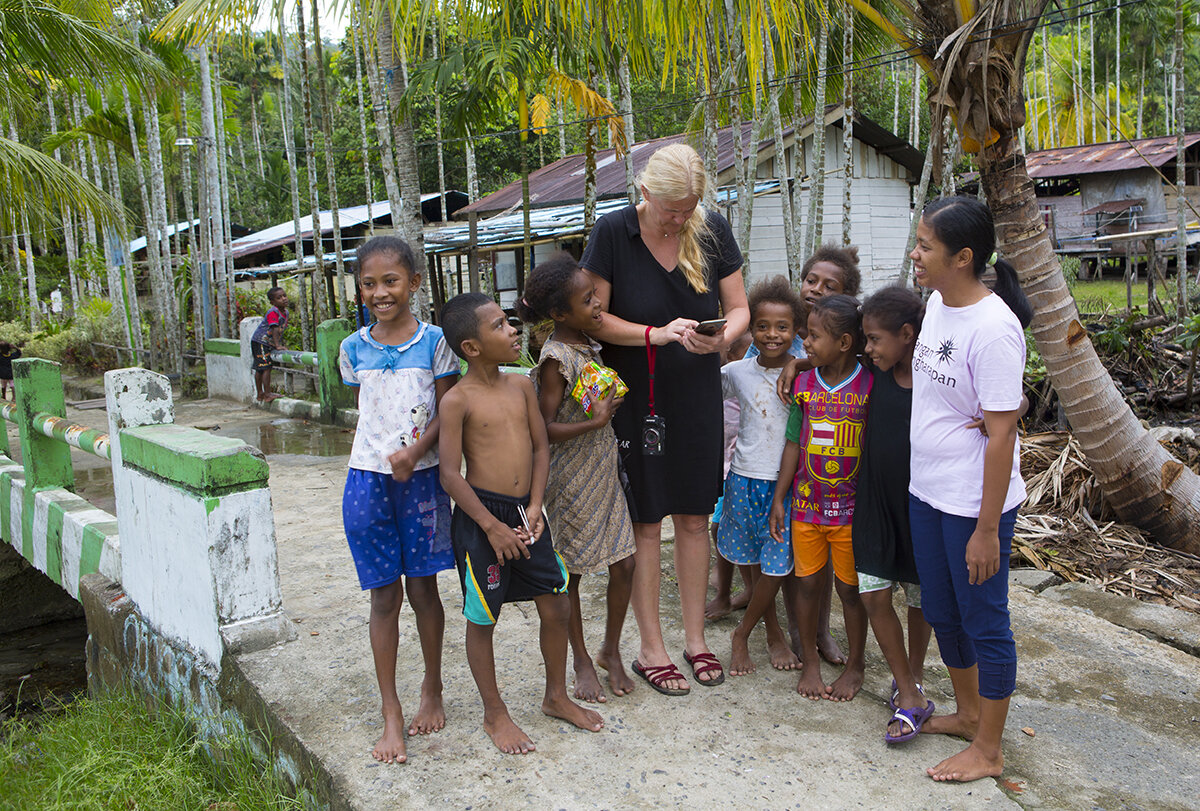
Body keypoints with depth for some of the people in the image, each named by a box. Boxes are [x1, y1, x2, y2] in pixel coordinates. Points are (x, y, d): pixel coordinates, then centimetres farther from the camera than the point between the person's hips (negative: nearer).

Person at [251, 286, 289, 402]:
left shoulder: (285, 312, 7)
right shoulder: (273, 312, -21)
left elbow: (281, 330, 13)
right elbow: (274, 329, -28)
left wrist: (280, 343, 9)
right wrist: (277, 345, -32)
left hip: (269, 344, 9)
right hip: (260, 342, -9)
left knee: (259, 369, 15)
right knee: (266, 368, -11)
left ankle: (260, 394, 21)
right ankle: (267, 394, -10)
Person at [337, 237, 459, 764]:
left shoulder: (433, 341, -3)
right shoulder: (354, 349, 5)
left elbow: (447, 414, -4)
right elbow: (365, 408, 13)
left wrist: (413, 452, -19)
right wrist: (385, 453, -2)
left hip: (422, 478, -1)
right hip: (368, 479, 2)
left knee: (423, 589, 9)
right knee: (384, 596, 6)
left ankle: (432, 690, 31)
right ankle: (391, 713, 17)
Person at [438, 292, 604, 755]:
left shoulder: (522, 386, 5)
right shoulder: (458, 400, -11)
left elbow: (541, 447, 8)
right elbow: (450, 475, -13)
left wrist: (535, 507, -3)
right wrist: (492, 526, -15)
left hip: (525, 512, 6)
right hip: (480, 515, -5)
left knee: (556, 605, 10)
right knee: (482, 619, 8)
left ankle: (556, 696, 32)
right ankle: (495, 715, 26)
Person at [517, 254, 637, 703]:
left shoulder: (589, 344, 5)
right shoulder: (556, 358, -18)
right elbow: (545, 428, -20)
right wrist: (596, 421, -26)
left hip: (604, 471, 7)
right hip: (571, 478, -7)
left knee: (624, 563, 7)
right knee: (570, 571, 9)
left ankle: (611, 650, 29)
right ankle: (582, 660, 27)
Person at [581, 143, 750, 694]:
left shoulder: (712, 230, -1)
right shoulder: (613, 231, -10)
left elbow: (738, 309, 3)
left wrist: (720, 337, -19)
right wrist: (657, 334, -23)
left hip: (696, 396, 3)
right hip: (635, 398, -3)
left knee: (694, 518, 11)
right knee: (646, 523, 5)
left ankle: (695, 639, 28)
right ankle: (651, 648, 21)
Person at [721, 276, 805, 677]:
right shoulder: (738, 372, -1)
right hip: (745, 477, 2)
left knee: (776, 564, 1)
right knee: (754, 562, 11)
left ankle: (742, 635, 20)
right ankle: (774, 632, 31)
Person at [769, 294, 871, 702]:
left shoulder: (871, 386, -10)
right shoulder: (804, 383, 0)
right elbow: (794, 443, 5)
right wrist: (778, 500, 5)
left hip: (852, 508, -3)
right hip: (806, 505, 3)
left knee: (850, 587, 9)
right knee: (808, 583, 11)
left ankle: (855, 663, 30)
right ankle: (809, 661, 30)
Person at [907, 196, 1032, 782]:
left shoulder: (993, 328, -22)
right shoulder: (937, 304, 3)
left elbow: (1001, 433, -21)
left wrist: (987, 529, -20)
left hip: (975, 503, -8)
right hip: (926, 492, 9)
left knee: (984, 622, 8)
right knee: (941, 612, 21)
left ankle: (988, 751, 26)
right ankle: (968, 712, 43)